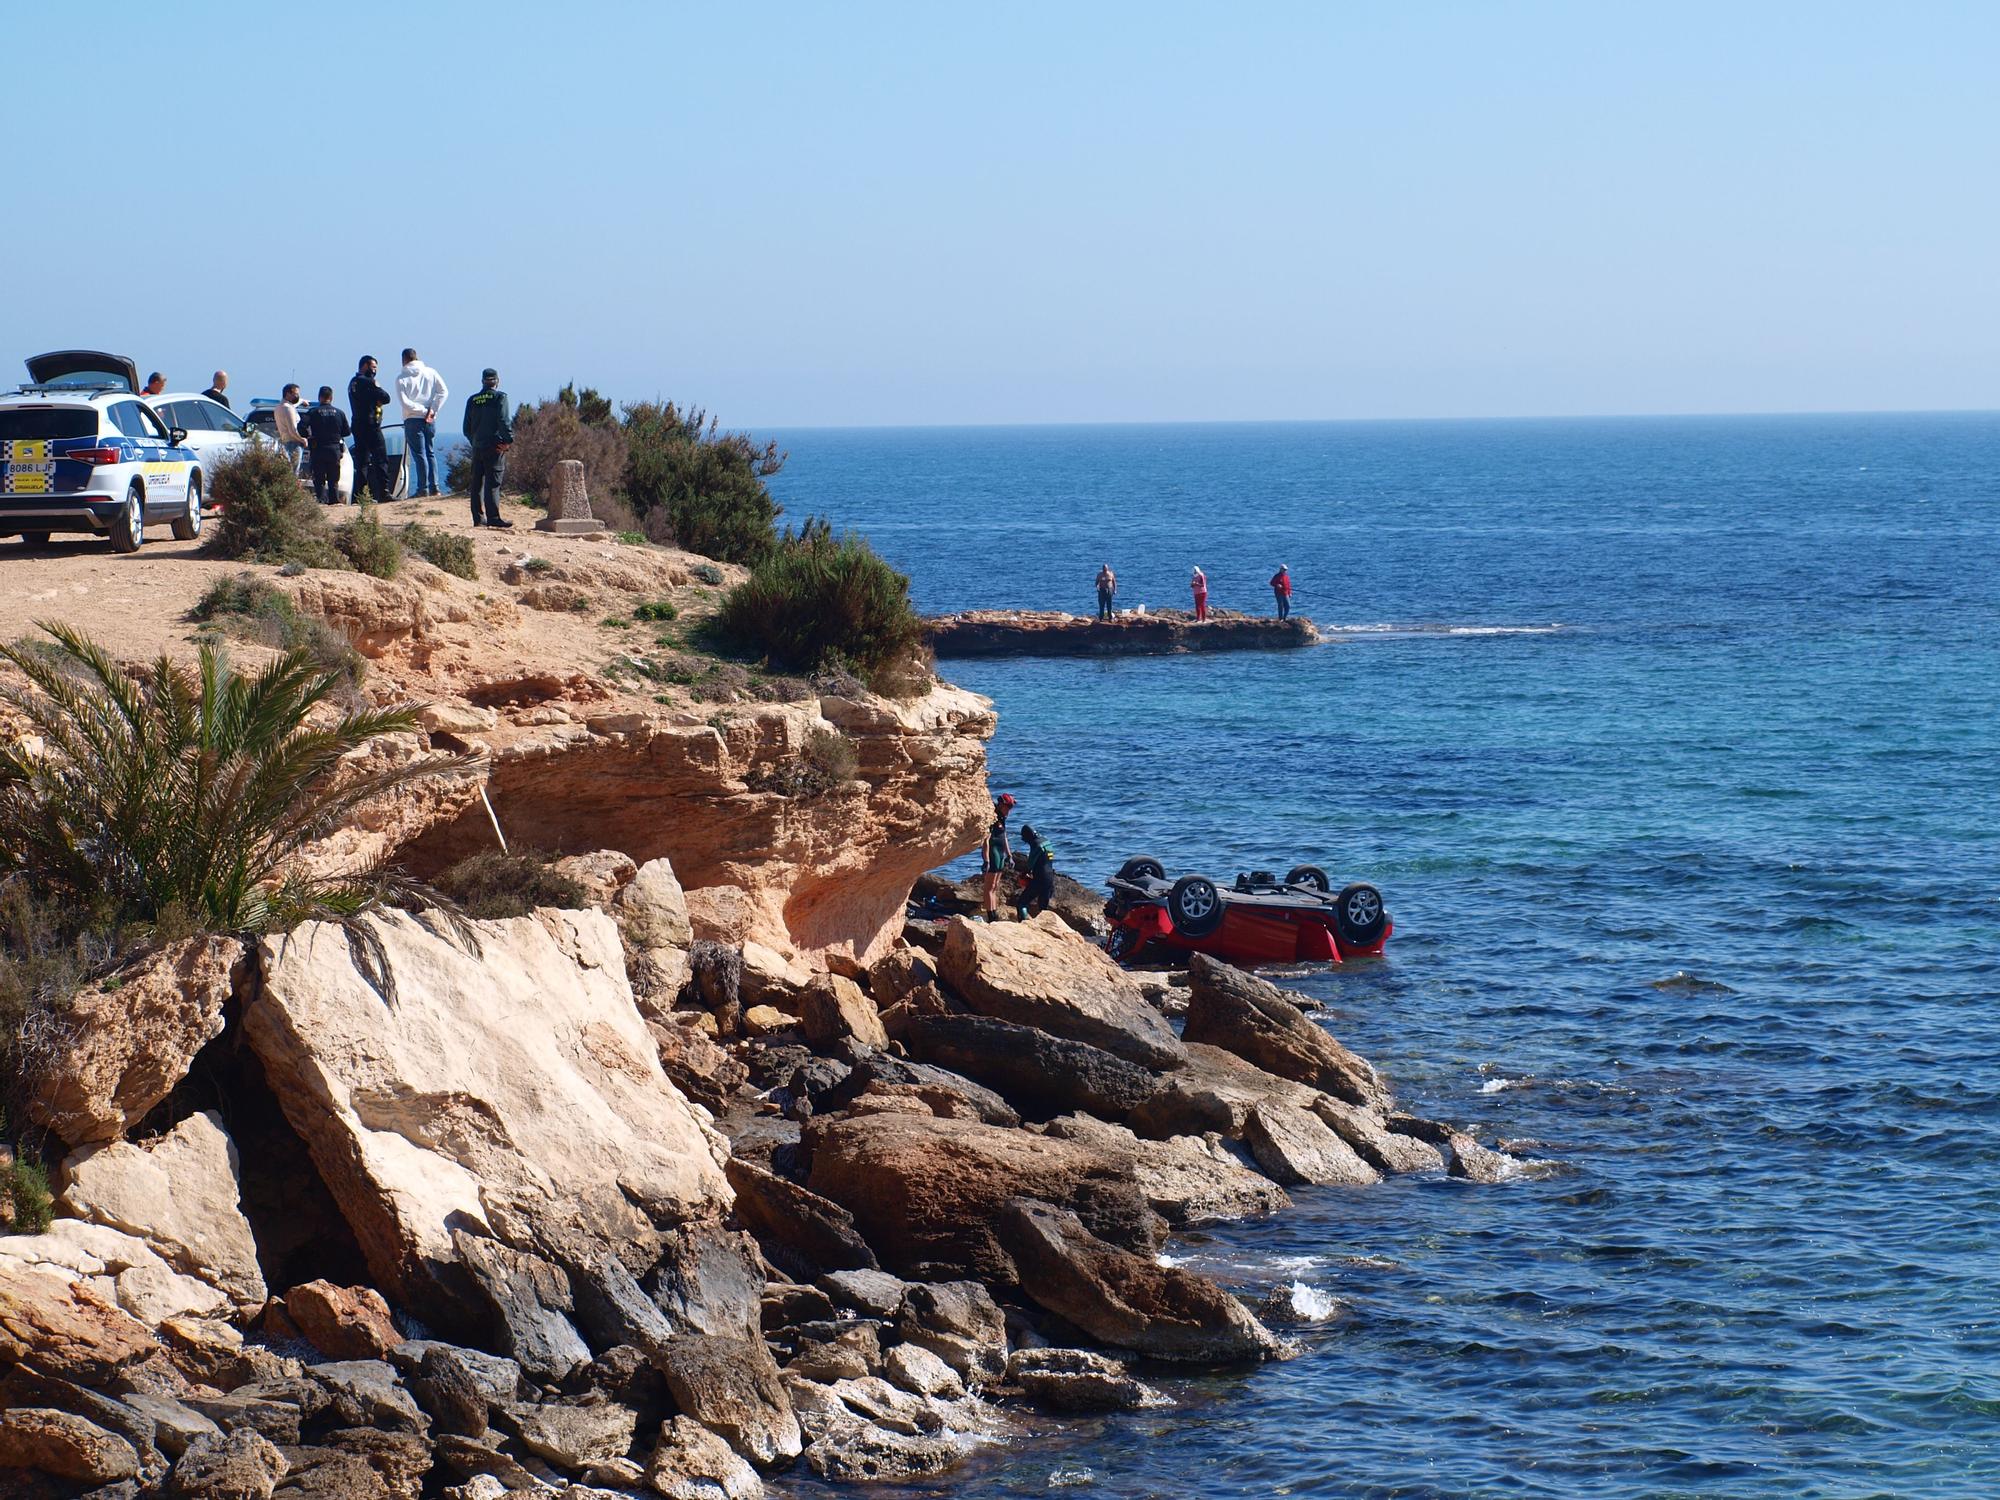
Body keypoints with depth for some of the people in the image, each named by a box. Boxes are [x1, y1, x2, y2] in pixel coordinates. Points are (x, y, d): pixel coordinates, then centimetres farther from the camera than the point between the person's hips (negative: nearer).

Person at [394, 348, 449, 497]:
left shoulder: (401, 378, -4)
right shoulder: (431, 373, 6)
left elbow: (404, 401, -14)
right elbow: (443, 392, -2)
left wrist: (423, 411, -8)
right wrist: (432, 410, -3)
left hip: (412, 420, -4)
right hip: (430, 420, 4)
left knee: (419, 455, -2)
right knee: (431, 453, 12)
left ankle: (423, 488, -4)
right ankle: (434, 486, 9)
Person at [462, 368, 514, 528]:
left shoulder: (472, 400, 11)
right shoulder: (499, 397, -4)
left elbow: (467, 428, 13)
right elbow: (503, 421, -14)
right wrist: (509, 440, -6)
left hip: (477, 447, 5)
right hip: (495, 447, -5)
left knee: (477, 484, 10)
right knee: (493, 483, -8)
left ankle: (477, 518, 11)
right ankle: (493, 518, -14)